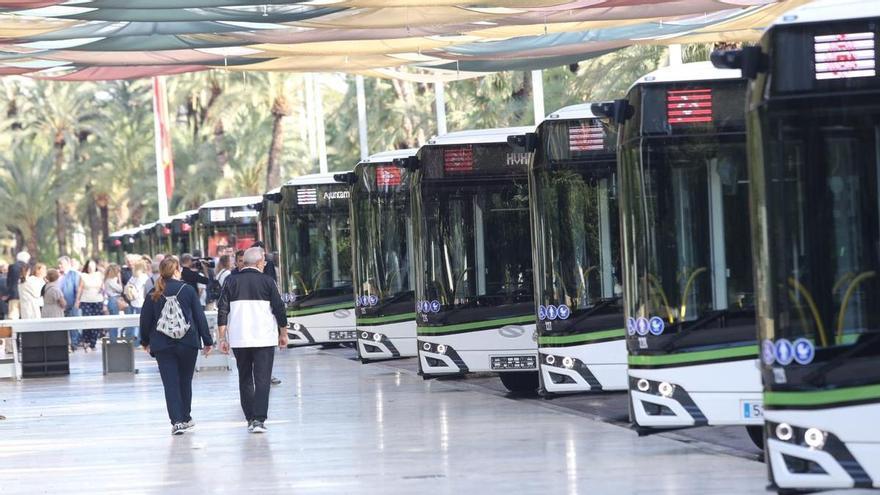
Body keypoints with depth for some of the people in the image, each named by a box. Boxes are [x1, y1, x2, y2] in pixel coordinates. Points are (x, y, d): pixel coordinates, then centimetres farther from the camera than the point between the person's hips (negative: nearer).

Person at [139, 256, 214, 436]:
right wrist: (207, 341, 5)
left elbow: (145, 320, 7)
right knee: (185, 381, 15)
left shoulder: (154, 295, 0)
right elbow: (200, 316, -2)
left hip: (163, 346, 0)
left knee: (170, 384, -1)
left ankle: (177, 421, -11)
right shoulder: (188, 290, -4)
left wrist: (145, 342, 23)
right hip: (187, 343, 0)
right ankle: (186, 419, 23)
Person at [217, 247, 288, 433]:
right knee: (262, 379, -3)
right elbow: (279, 309, 1)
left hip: (239, 340, 2)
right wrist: (283, 334, 13)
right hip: (264, 339, -2)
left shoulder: (231, 282, 4)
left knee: (245, 379, 14)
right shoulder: (267, 282, -1)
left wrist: (222, 338, 4)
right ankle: (259, 419, -14)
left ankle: (250, 419, 14)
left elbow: (222, 311, 0)